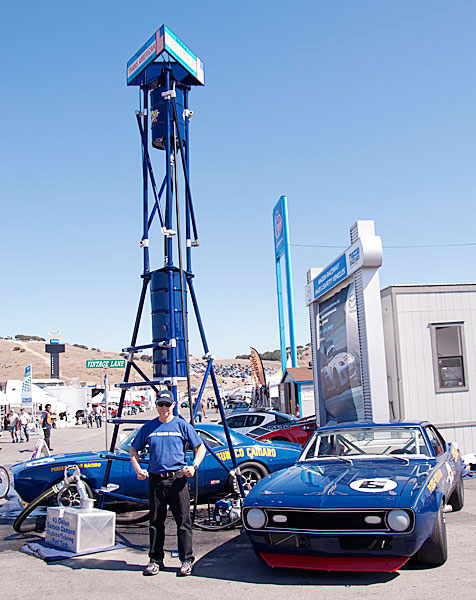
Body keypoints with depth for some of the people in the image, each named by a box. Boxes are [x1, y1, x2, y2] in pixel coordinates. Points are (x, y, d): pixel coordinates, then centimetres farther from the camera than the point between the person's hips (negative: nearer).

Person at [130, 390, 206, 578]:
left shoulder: (182, 425, 3)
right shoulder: (148, 427, 10)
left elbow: (200, 447, 7)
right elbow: (134, 450, 20)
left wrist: (194, 466, -8)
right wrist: (137, 469, 4)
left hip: (178, 479, -2)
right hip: (155, 479, 3)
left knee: (183, 521, -1)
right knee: (155, 522, 8)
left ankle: (186, 560, 8)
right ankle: (155, 560, 19)